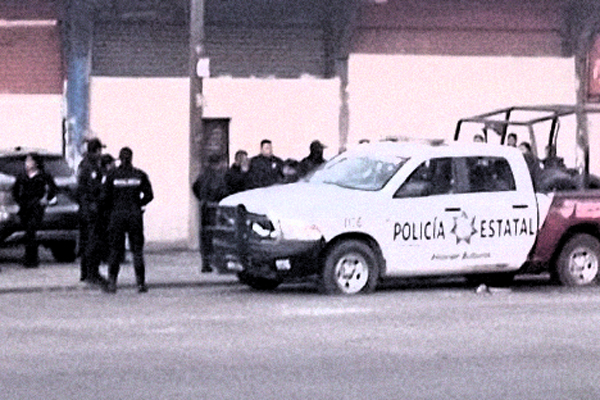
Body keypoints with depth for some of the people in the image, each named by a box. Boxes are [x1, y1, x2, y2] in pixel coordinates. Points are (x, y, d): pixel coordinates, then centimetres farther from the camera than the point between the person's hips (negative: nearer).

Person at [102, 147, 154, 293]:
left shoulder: (112, 175, -3)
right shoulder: (140, 175, 0)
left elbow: (105, 197, -4)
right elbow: (149, 195, 2)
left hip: (117, 215, 0)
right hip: (135, 215, 0)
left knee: (115, 250, 6)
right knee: (137, 250, 6)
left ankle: (112, 283, 2)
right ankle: (141, 283, 3)